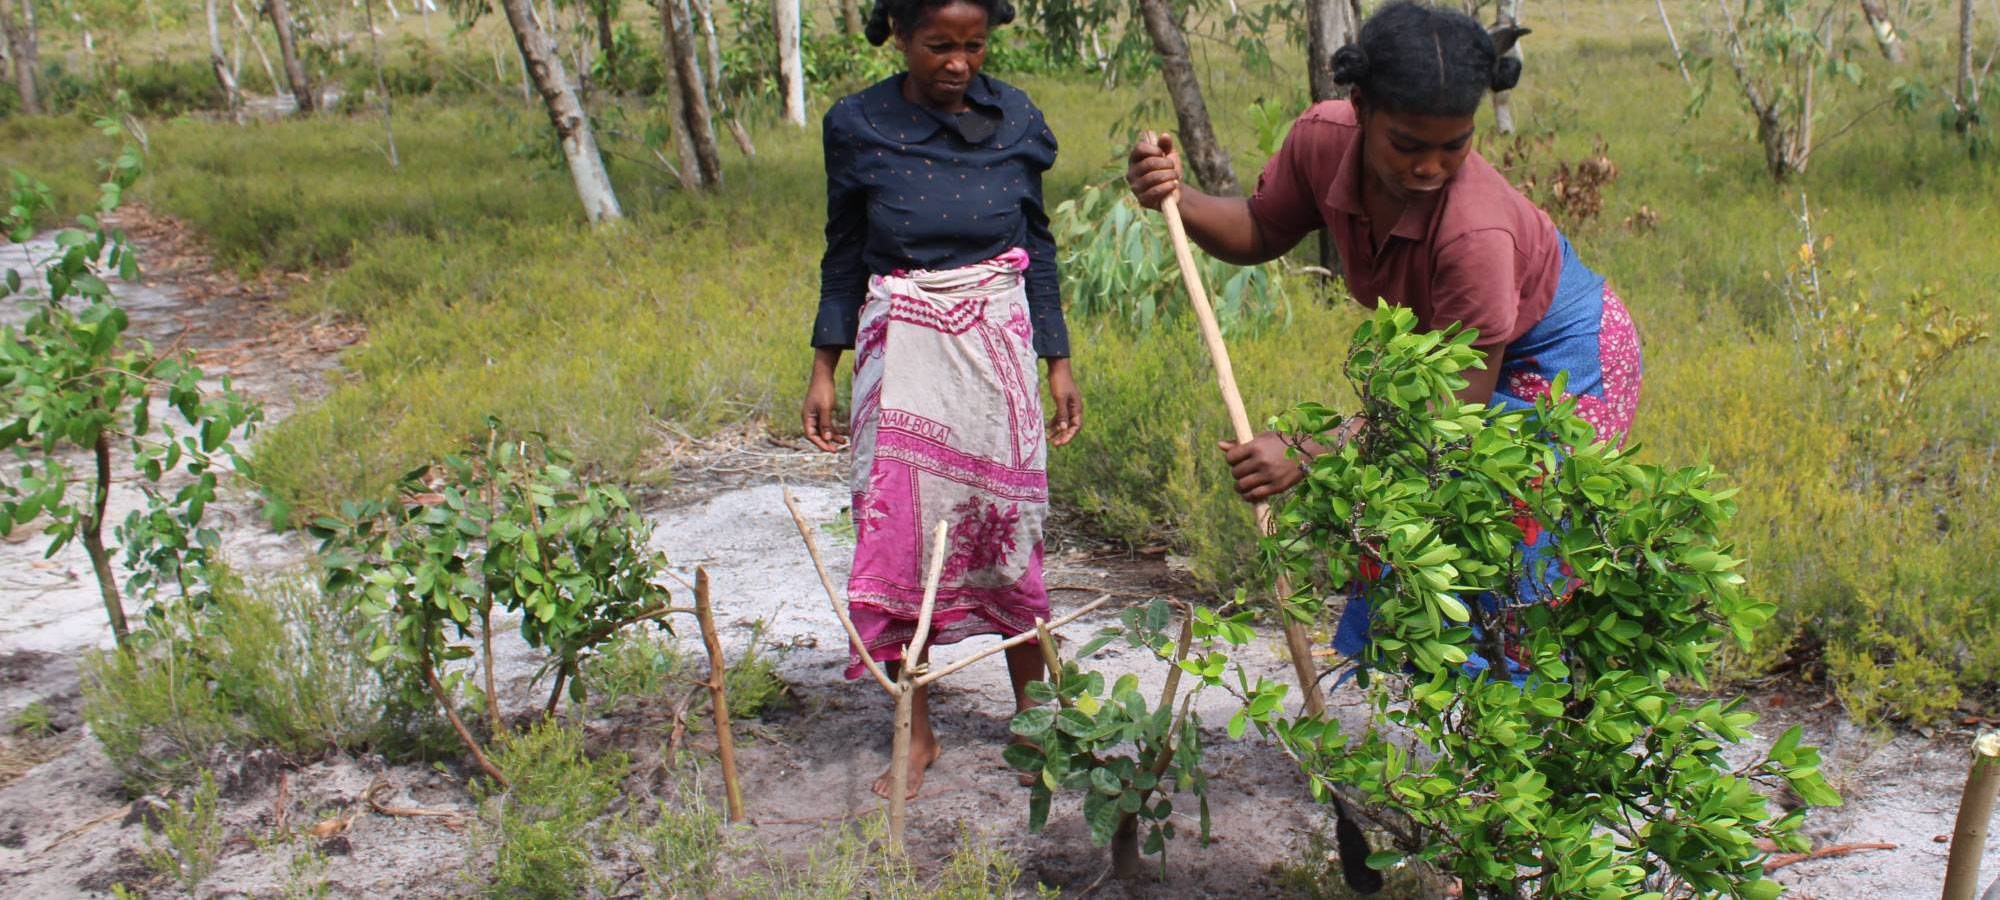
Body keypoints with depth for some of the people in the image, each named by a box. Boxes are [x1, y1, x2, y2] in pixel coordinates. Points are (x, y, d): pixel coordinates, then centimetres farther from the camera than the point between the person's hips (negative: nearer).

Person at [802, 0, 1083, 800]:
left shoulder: (1014, 120, 1)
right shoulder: (857, 126, -2)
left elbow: (1037, 246, 8)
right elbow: (845, 253, 6)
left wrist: (1059, 363, 7)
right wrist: (824, 369, 4)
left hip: (996, 346, 1)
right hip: (901, 351, 0)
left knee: (1008, 531, 5)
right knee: (899, 536, 0)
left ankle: (1031, 714, 23)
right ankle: (916, 735, 14)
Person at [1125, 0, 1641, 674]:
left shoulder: (1475, 229, -40)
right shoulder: (1323, 140, -22)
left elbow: (1459, 403, -34)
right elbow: (1261, 233, -2)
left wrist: (1310, 455, -41)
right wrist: (1178, 202, -23)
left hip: (1559, 360, -7)